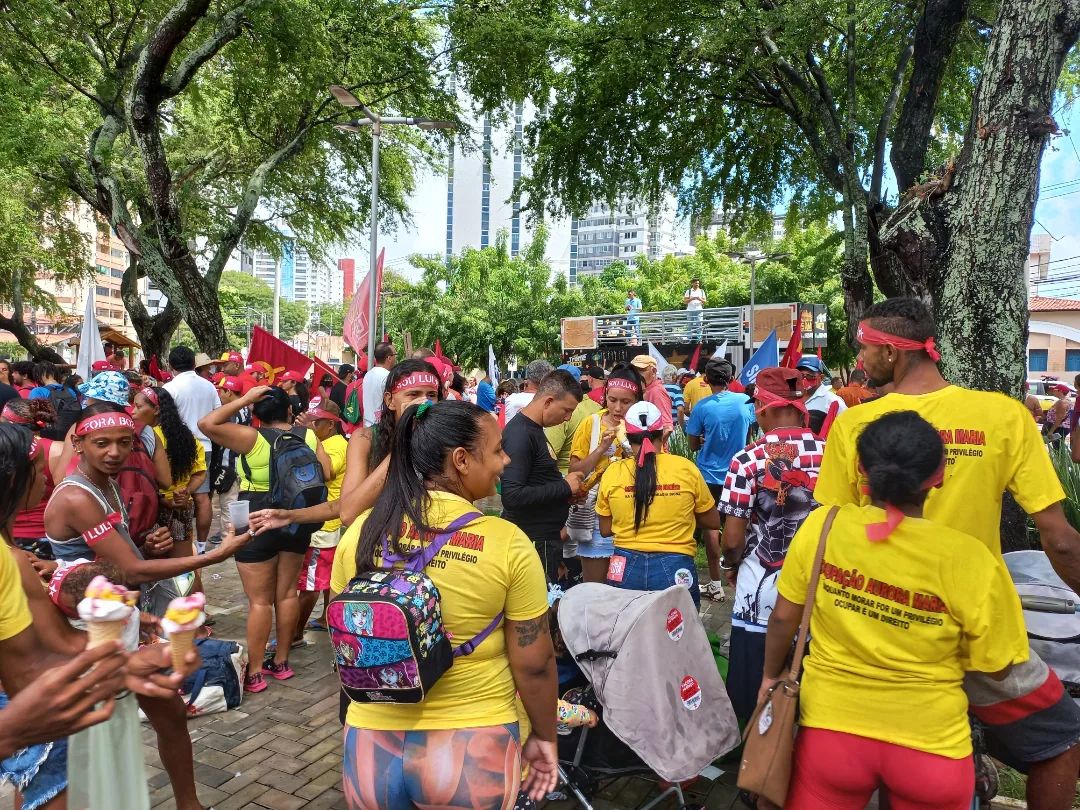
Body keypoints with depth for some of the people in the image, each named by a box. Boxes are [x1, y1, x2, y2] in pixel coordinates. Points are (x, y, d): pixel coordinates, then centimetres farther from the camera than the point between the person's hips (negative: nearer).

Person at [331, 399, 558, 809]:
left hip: (372, 741, 3)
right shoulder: (507, 543, -18)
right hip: (473, 747, -2)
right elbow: (534, 663, -10)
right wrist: (544, 737, 7)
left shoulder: (361, 533, -7)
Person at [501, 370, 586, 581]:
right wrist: (564, 487, -19)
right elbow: (512, 496, -27)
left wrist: (567, 492, 6)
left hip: (545, 536, 10)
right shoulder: (519, 434, -20)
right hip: (533, 541, -10)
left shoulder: (534, 429, 10)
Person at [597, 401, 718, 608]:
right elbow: (713, 522, 6)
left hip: (626, 568, 1)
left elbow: (605, 530, 7)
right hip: (674, 568, -1)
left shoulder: (612, 472, -4)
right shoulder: (685, 468, -7)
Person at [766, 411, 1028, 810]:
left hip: (831, 727, 0)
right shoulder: (971, 560, -20)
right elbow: (995, 668, -5)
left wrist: (771, 676, 14)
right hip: (928, 742, 1)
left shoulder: (821, 527, -16)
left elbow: (783, 616, -4)